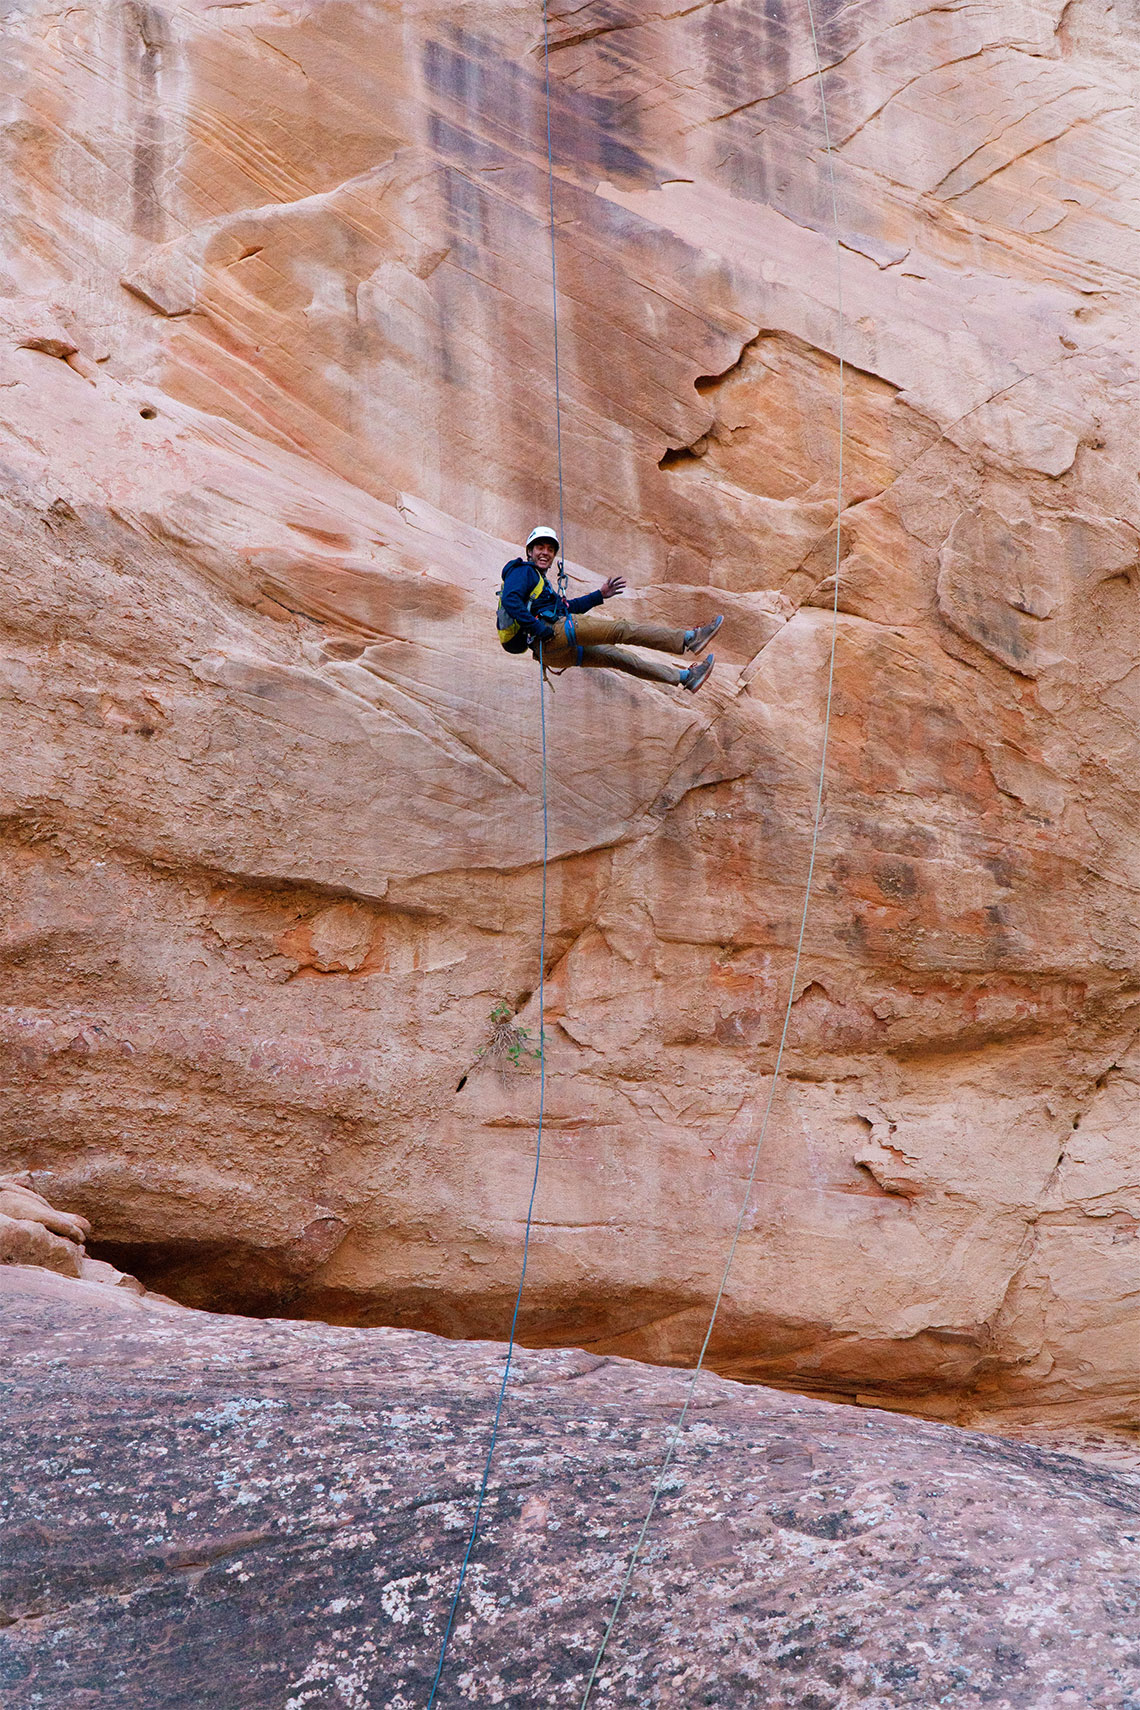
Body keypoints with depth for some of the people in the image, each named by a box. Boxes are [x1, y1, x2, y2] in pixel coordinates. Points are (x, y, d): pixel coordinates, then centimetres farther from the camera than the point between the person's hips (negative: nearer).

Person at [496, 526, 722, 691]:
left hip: (559, 652, 10)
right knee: (620, 629, -11)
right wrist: (538, 628, -21)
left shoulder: (539, 580, 32)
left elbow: (567, 607, 36)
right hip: (551, 635, -10)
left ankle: (685, 677, 15)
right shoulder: (523, 571, 2)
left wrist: (600, 595, 32)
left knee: (621, 657, 11)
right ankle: (688, 639, -12)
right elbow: (510, 600, -16)